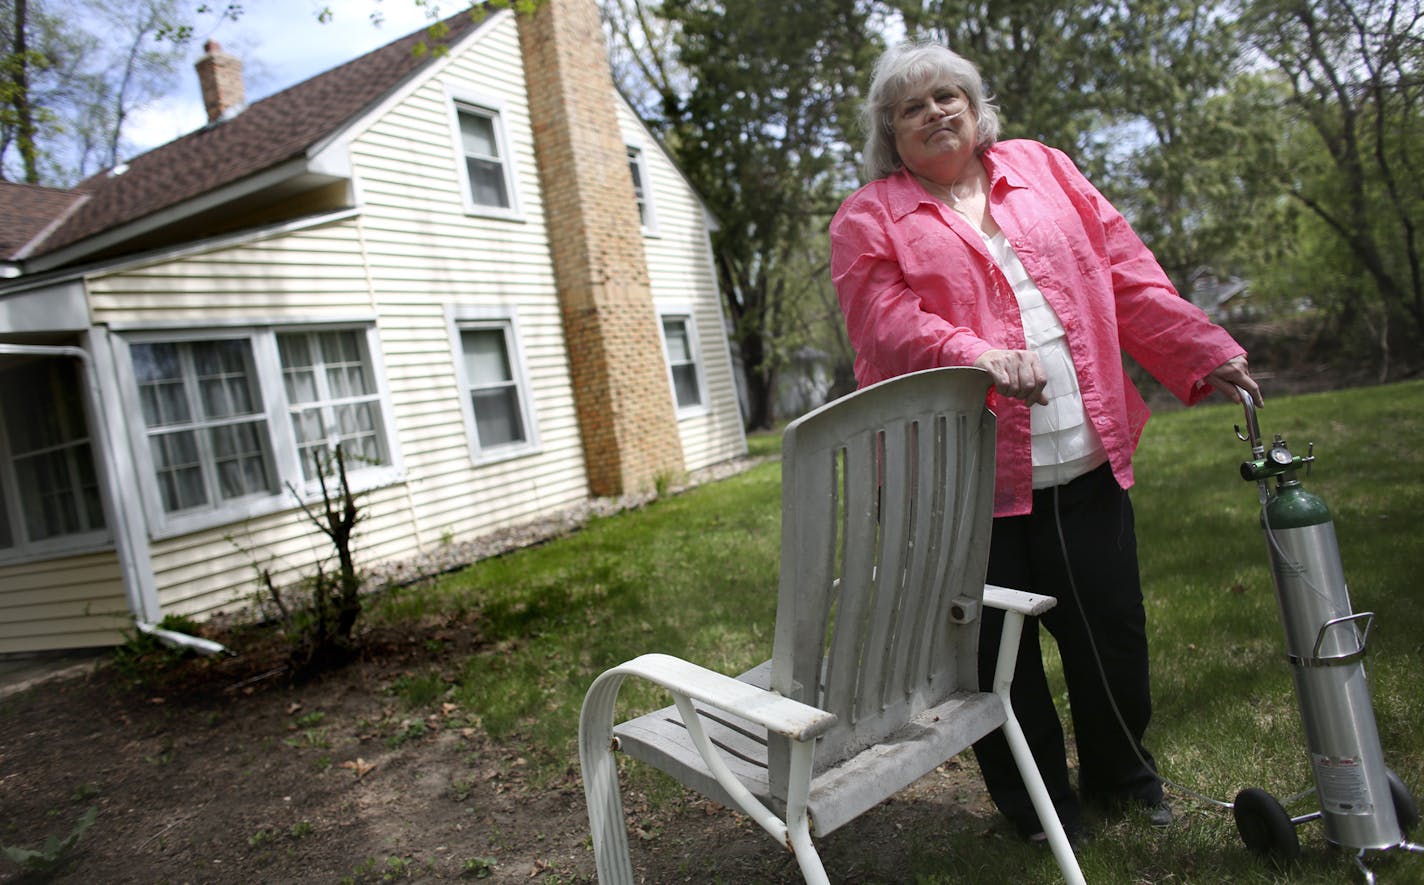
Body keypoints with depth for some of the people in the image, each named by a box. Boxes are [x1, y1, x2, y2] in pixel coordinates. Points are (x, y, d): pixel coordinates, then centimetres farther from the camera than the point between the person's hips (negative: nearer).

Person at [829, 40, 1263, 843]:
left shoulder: (1044, 168, 15)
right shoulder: (869, 220, 2)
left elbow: (1130, 279, 13)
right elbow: (885, 326, -13)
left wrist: (1206, 354, 4)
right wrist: (978, 358, -29)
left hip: (1087, 465, 4)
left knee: (1114, 635, 13)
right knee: (999, 658, 7)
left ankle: (1120, 777, 40)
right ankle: (1040, 813, 30)